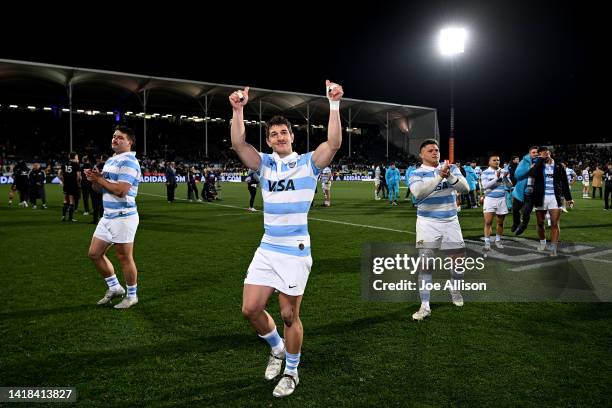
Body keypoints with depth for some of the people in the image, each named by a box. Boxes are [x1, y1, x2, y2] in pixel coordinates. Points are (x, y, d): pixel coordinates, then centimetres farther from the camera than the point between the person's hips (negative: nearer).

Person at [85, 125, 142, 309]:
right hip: (107, 217, 9)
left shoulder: (129, 162, -14)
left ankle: (132, 295, 19)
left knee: (124, 258, 1)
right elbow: (99, 188, 19)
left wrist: (99, 179, -14)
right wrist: (94, 179, -2)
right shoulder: (110, 160, 15)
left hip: (123, 217, -9)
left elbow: (120, 190, -24)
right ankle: (114, 287, 28)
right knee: (95, 253, 13)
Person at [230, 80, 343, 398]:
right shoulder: (264, 163, 6)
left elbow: (334, 143, -18)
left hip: (295, 251, -4)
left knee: (289, 315, 5)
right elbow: (239, 144, -9)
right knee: (251, 309, 3)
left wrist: (334, 104, -25)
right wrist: (238, 110, -20)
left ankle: (291, 372, 28)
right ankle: (277, 348, 33)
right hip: (267, 249, 4)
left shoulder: (308, 163, -2)